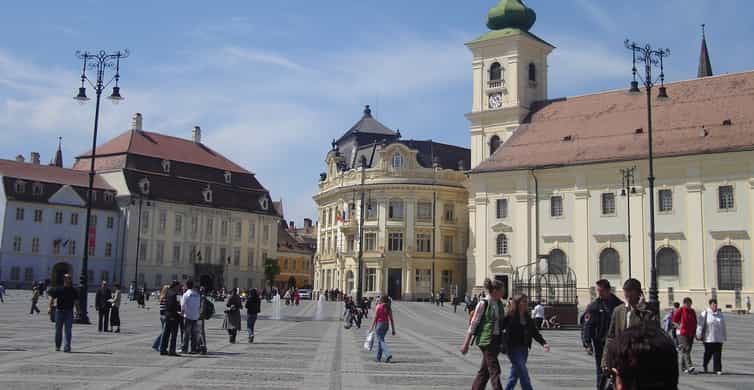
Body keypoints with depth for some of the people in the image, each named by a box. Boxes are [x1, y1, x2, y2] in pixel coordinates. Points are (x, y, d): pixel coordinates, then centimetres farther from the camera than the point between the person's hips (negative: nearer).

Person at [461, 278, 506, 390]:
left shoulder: (499, 304, 10)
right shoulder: (483, 304, -11)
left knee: (484, 370, 12)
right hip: (486, 340, -7)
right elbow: (473, 324, -9)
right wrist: (466, 344, -10)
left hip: (497, 339, 7)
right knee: (494, 370, -8)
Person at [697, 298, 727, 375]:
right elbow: (700, 325, -6)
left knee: (718, 354, -3)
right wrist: (699, 336, -9)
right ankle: (705, 365, 28)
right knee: (708, 353, 2)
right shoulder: (705, 313, -3)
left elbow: (723, 326, 17)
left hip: (718, 338, 3)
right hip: (708, 338, -3)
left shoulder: (720, 314, 11)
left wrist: (725, 336, 16)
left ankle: (718, 369, -2)